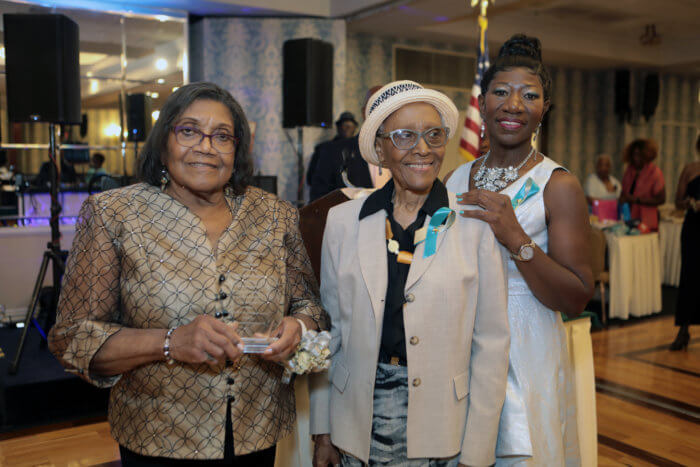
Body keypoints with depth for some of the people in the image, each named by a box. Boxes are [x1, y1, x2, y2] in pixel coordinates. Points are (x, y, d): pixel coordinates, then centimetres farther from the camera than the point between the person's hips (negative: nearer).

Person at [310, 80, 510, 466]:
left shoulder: (476, 225, -6)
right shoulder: (343, 221, 0)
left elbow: (491, 343, -5)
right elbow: (329, 329, 4)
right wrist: (322, 430, 4)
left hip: (440, 426, -1)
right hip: (358, 420, 2)